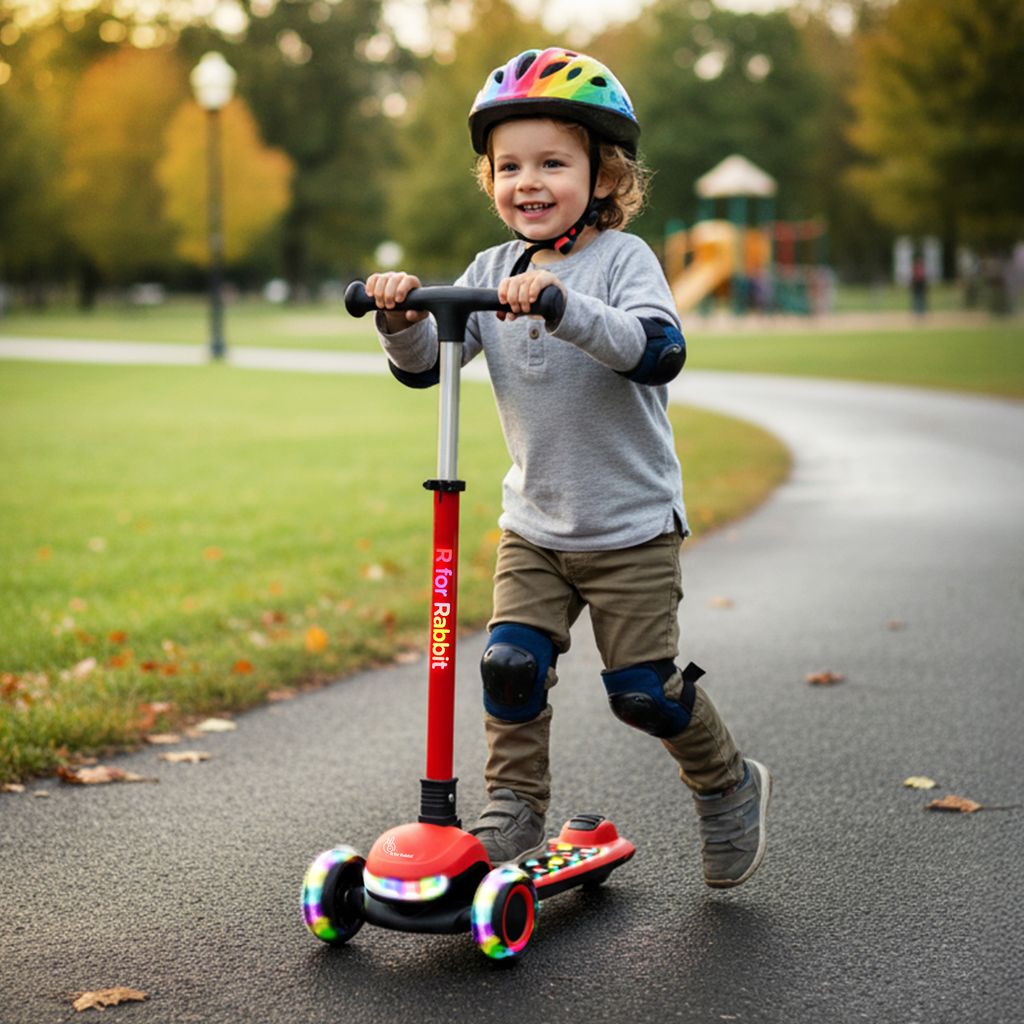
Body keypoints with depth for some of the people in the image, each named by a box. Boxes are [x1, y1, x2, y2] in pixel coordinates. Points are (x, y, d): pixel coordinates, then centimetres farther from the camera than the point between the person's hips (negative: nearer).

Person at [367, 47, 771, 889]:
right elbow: (424, 365, -1)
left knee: (643, 687, 0)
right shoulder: (492, 273, 3)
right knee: (510, 662, -9)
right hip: (534, 525, 4)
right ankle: (515, 805, 10)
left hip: (632, 527, -4)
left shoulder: (622, 259, -12)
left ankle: (730, 788, 25)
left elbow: (660, 351, -30)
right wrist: (403, 316, -22)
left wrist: (562, 305, -42)